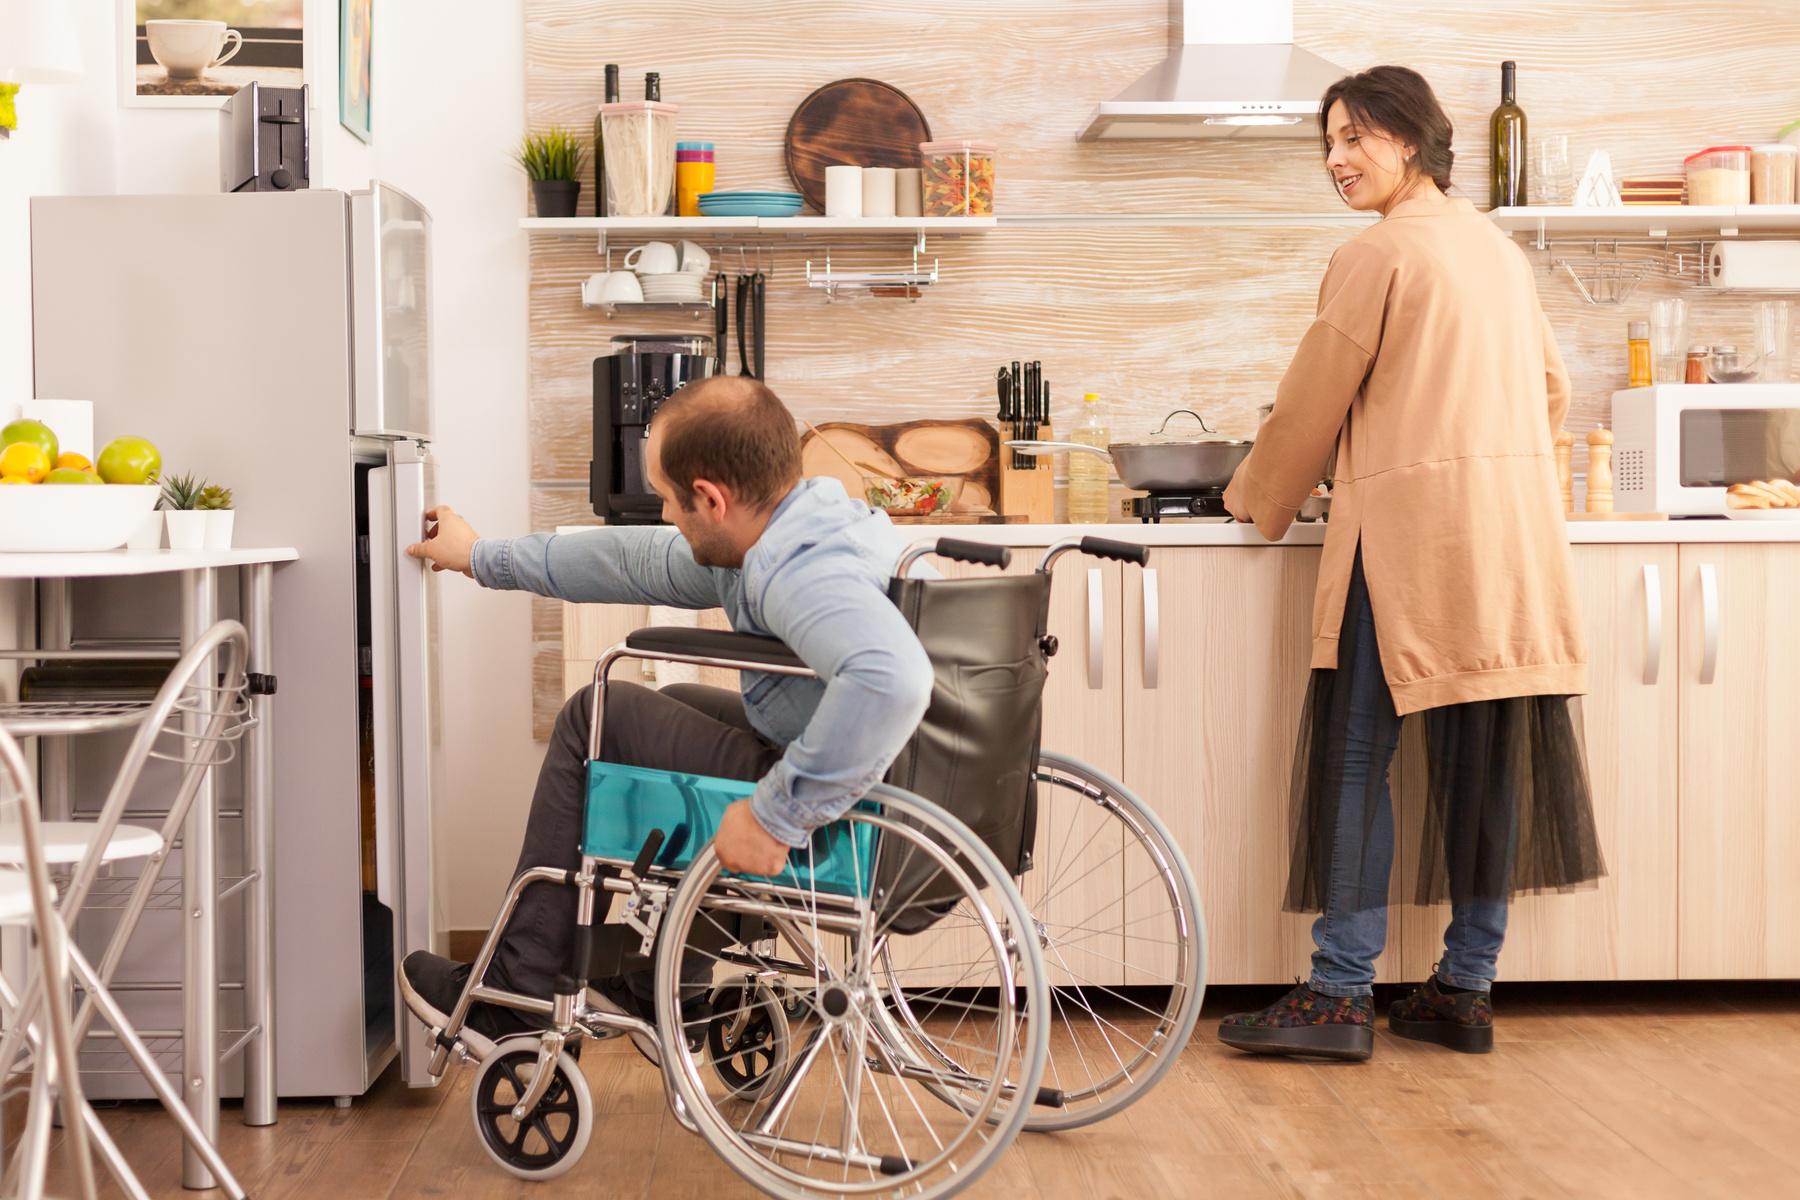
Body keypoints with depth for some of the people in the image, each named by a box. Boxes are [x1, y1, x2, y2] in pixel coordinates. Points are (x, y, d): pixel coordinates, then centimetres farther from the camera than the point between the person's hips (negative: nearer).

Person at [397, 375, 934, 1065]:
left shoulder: (801, 570, -27)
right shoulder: (790, 535, 6)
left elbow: (891, 679, -48)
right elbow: (636, 560, 19)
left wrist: (776, 816, -38)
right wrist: (484, 558, 28)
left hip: (826, 824, -10)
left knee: (599, 716, 1)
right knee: (678, 704, 30)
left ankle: (515, 1000, 14)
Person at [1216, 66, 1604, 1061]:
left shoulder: (1378, 255, -7)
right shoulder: (1498, 248, 16)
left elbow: (1311, 404, -3)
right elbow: (1551, 392, 24)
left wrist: (1255, 500, 12)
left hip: (1406, 533, -8)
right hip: (1512, 534, 8)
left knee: (1357, 758, -3)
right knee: (1485, 761, 8)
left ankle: (1340, 997, -2)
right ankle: (1466, 989, 15)